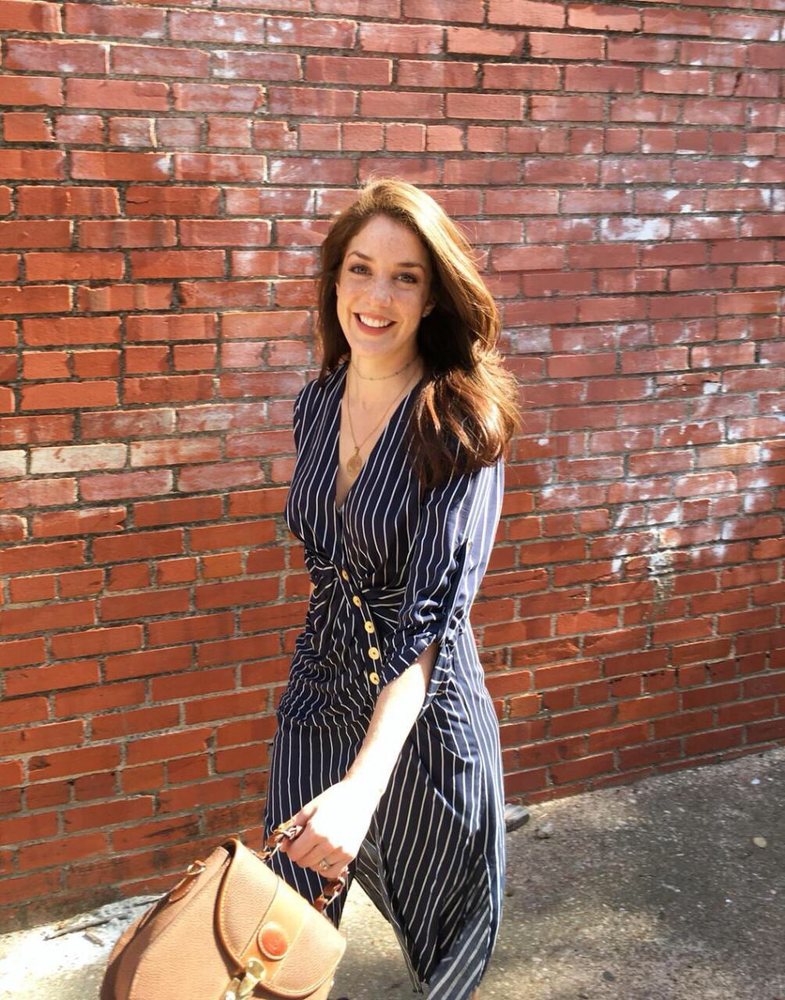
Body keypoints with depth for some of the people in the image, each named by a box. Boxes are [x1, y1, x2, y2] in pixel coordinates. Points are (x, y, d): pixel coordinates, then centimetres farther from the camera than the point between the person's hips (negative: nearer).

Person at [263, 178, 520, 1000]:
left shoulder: (462, 424, -21)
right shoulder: (316, 404, -2)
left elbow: (433, 612, -29)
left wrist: (364, 785, -39)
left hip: (424, 709, -4)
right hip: (321, 687, 4)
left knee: (433, 906, 19)